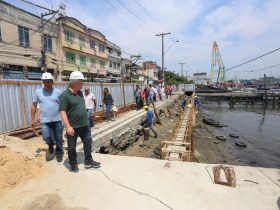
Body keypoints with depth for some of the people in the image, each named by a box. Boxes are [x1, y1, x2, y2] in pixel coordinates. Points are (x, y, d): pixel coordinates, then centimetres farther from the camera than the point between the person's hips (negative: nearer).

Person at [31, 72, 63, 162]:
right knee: (46, 137, -6)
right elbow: (34, 106, 8)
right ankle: (51, 144, 29)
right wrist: (32, 120, 8)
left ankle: (59, 153, 29)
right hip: (45, 121, 1)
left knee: (58, 138, 8)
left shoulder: (58, 92, -2)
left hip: (57, 120, 0)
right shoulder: (38, 92, 2)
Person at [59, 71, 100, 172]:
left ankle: (88, 161, 29)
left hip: (84, 125, 7)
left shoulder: (80, 93, 6)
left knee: (88, 141, 14)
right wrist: (68, 126, -24)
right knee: (72, 146, 10)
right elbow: (62, 111, -20)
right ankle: (73, 164, 29)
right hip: (73, 126, -7)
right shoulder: (65, 95, -16)